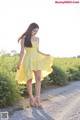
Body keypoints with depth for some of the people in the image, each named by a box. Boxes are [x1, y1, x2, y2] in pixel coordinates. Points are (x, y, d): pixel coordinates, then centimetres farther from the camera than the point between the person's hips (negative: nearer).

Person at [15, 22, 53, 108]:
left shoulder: (37, 39, 12)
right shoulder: (24, 39, -1)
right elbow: (22, 52, -2)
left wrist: (45, 55, 8)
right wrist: (19, 63, -6)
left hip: (37, 60, 4)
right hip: (28, 60, -4)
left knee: (38, 78, -10)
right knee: (29, 79, 1)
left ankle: (37, 98, -11)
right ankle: (31, 99, 10)